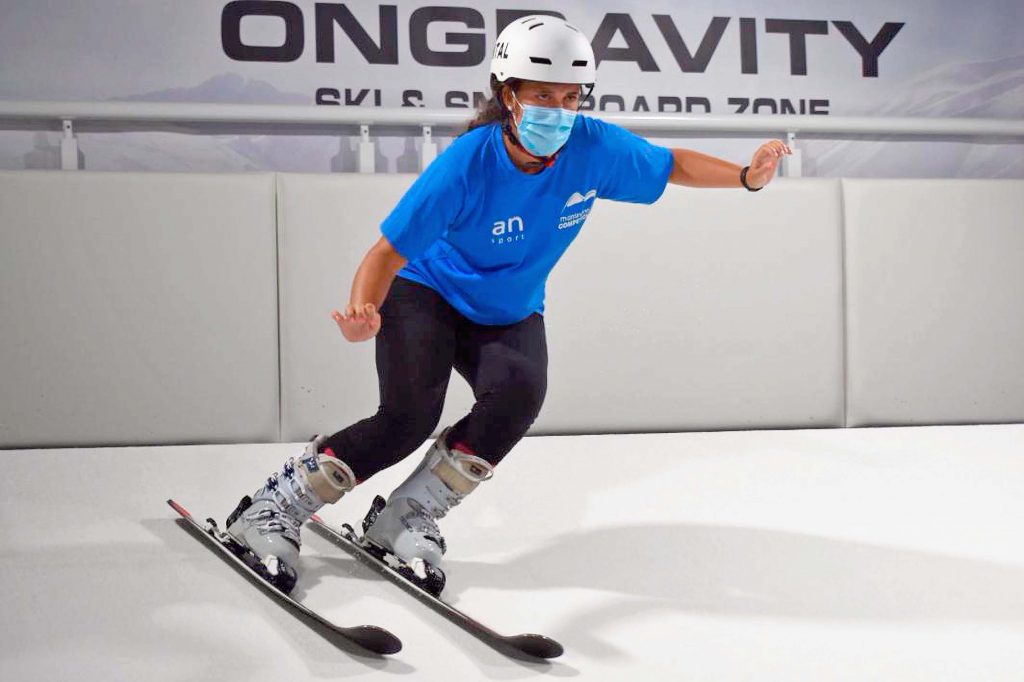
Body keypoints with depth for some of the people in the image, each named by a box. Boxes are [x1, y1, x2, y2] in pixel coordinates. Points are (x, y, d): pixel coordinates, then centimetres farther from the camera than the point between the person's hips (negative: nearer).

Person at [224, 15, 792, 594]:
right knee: (410, 416, -24)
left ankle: (408, 517, -11)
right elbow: (388, 254, -29)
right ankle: (276, 508, -6)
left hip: (510, 315, 4)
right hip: (428, 291, -4)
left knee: (519, 392, -27)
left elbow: (674, 165, -1)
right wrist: (363, 314, -48)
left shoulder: (595, 148, -19)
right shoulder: (467, 164, -29)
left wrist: (746, 176, -16)